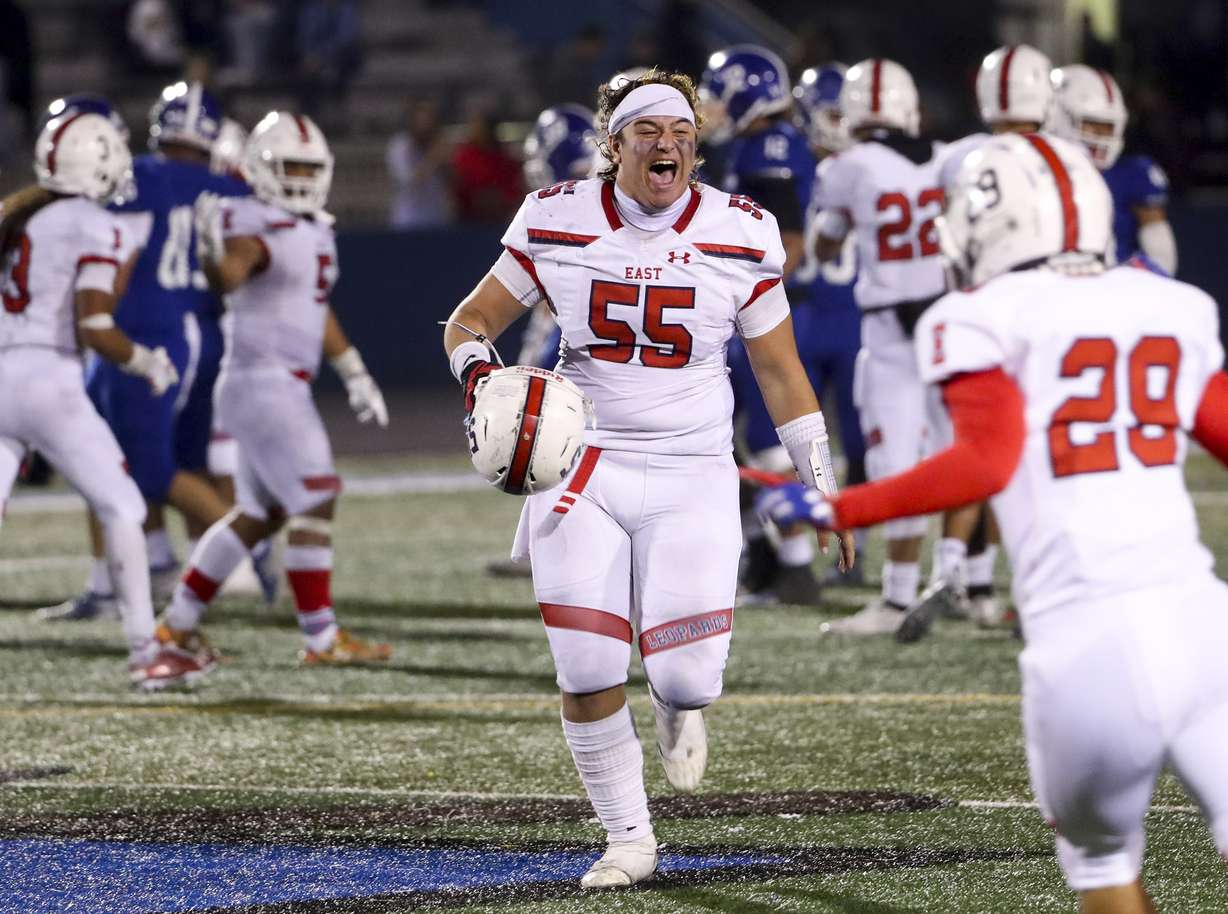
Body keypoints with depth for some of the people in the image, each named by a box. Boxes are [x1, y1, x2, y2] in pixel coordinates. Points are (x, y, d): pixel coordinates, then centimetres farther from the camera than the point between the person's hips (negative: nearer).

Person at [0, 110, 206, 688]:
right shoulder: (94, 227, -5)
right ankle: (145, 653, 6)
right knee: (121, 509, 7)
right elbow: (94, 329, -12)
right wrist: (145, 362, 5)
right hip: (48, 380, -6)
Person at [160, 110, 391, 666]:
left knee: (261, 513, 16)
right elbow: (227, 279, -35)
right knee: (315, 502, -11)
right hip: (262, 384, -10)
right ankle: (321, 638, -7)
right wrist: (213, 251, -57)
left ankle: (178, 623, 24)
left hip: (285, 387, 10)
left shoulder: (315, 230, 14)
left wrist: (355, 375, 31)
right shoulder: (257, 228, -14)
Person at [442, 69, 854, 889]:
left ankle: (677, 702, 28)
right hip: (582, 472, 1)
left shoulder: (740, 235, -3)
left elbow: (782, 373, 5)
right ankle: (630, 837, 14)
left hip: (690, 477, 0)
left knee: (688, 677, -11)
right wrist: (478, 372, -17)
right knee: (588, 673, -6)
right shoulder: (557, 222, -3)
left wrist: (825, 489, 3)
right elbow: (470, 320, 6)